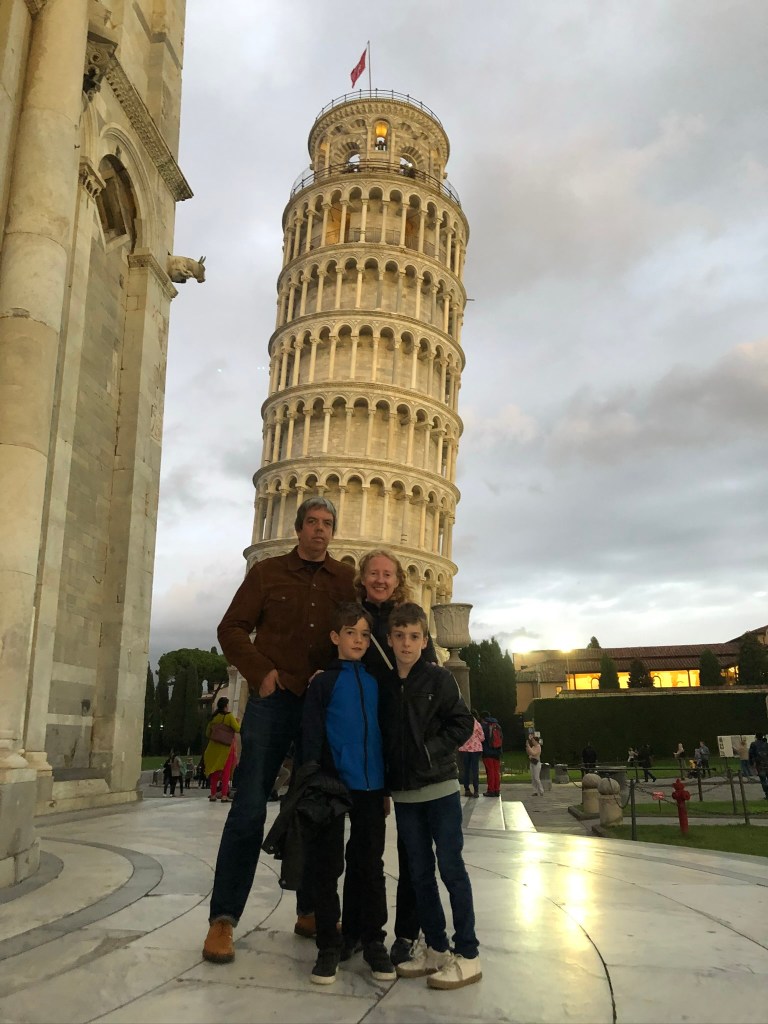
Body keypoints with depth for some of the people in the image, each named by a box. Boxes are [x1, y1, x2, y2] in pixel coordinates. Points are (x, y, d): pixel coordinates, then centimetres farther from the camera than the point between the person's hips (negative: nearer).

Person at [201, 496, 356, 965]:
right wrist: (261, 672, -9)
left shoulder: (347, 579, 9)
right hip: (273, 702, -2)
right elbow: (232, 629, 3)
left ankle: (311, 911, 22)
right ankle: (224, 918, 7)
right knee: (250, 808, -2)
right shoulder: (267, 572, 6)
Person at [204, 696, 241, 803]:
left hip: (214, 746, 5)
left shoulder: (214, 717, 8)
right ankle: (224, 795, -5)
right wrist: (237, 721, 7)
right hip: (227, 747, -5)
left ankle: (213, 795, 12)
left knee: (215, 771, 11)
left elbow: (208, 733, 13)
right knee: (226, 771, 0)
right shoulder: (229, 716, -7)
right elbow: (238, 729, -11)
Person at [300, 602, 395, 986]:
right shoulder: (323, 682, 1)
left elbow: (382, 734, 15)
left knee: (370, 865, 10)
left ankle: (373, 940, 21)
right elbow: (311, 734, -3)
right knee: (328, 865, 4)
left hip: (370, 787, 3)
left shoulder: (375, 682, 11)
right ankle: (328, 945, 15)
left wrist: (385, 789, 14)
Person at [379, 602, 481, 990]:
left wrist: (433, 749, -13)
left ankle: (467, 955, 9)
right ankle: (435, 948, 24)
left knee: (451, 867, -1)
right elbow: (383, 736, 12)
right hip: (403, 793, 5)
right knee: (420, 872, 12)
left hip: (440, 787, -5)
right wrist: (384, 782, 7)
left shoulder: (439, 678, -6)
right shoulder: (384, 686, 7)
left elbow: (463, 723, -6)